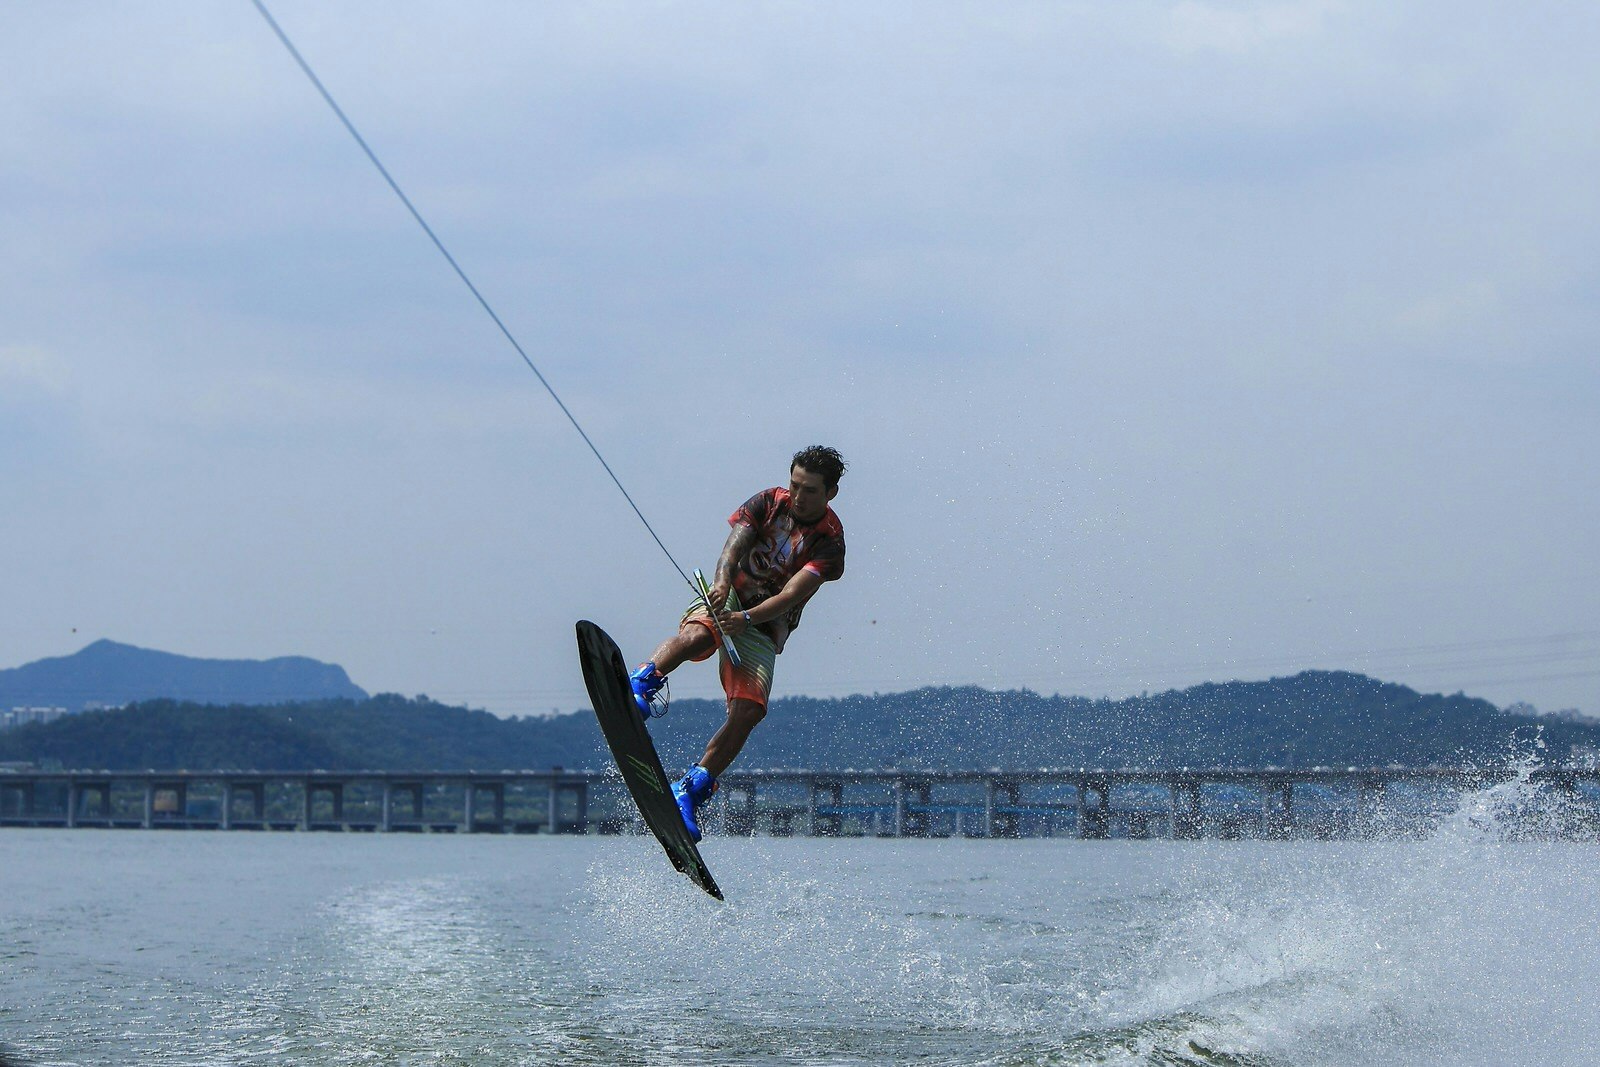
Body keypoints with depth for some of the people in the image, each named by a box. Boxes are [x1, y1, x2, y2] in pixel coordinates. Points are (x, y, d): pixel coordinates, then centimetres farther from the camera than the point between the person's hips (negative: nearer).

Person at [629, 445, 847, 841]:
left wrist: (746, 618, -39)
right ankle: (640, 686, -39)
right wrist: (722, 583, -40)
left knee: (748, 711, -19)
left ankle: (691, 791, -13)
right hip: (726, 599, 0)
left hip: (766, 627, 0)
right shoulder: (768, 502, -2)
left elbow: (792, 594, -22)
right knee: (698, 636, -38)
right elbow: (735, 544, -18)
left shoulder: (829, 542, -9)